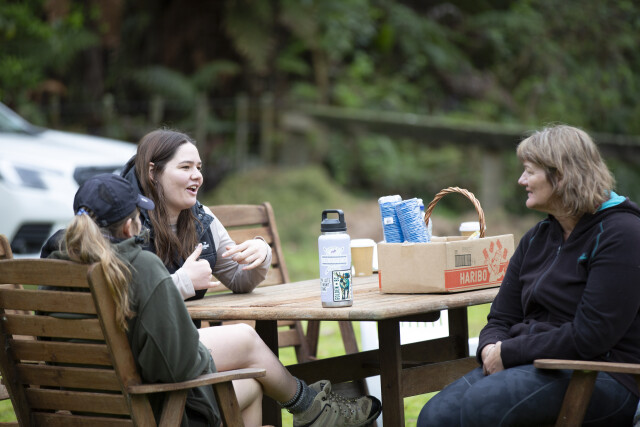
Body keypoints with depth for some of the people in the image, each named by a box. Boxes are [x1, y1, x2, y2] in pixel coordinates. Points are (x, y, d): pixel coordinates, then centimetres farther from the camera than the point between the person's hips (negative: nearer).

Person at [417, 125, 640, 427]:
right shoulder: (537, 238, 19)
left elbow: (590, 336, -17)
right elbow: (501, 318, 18)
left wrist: (508, 353, -13)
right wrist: (491, 349, -7)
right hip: (537, 365, 7)